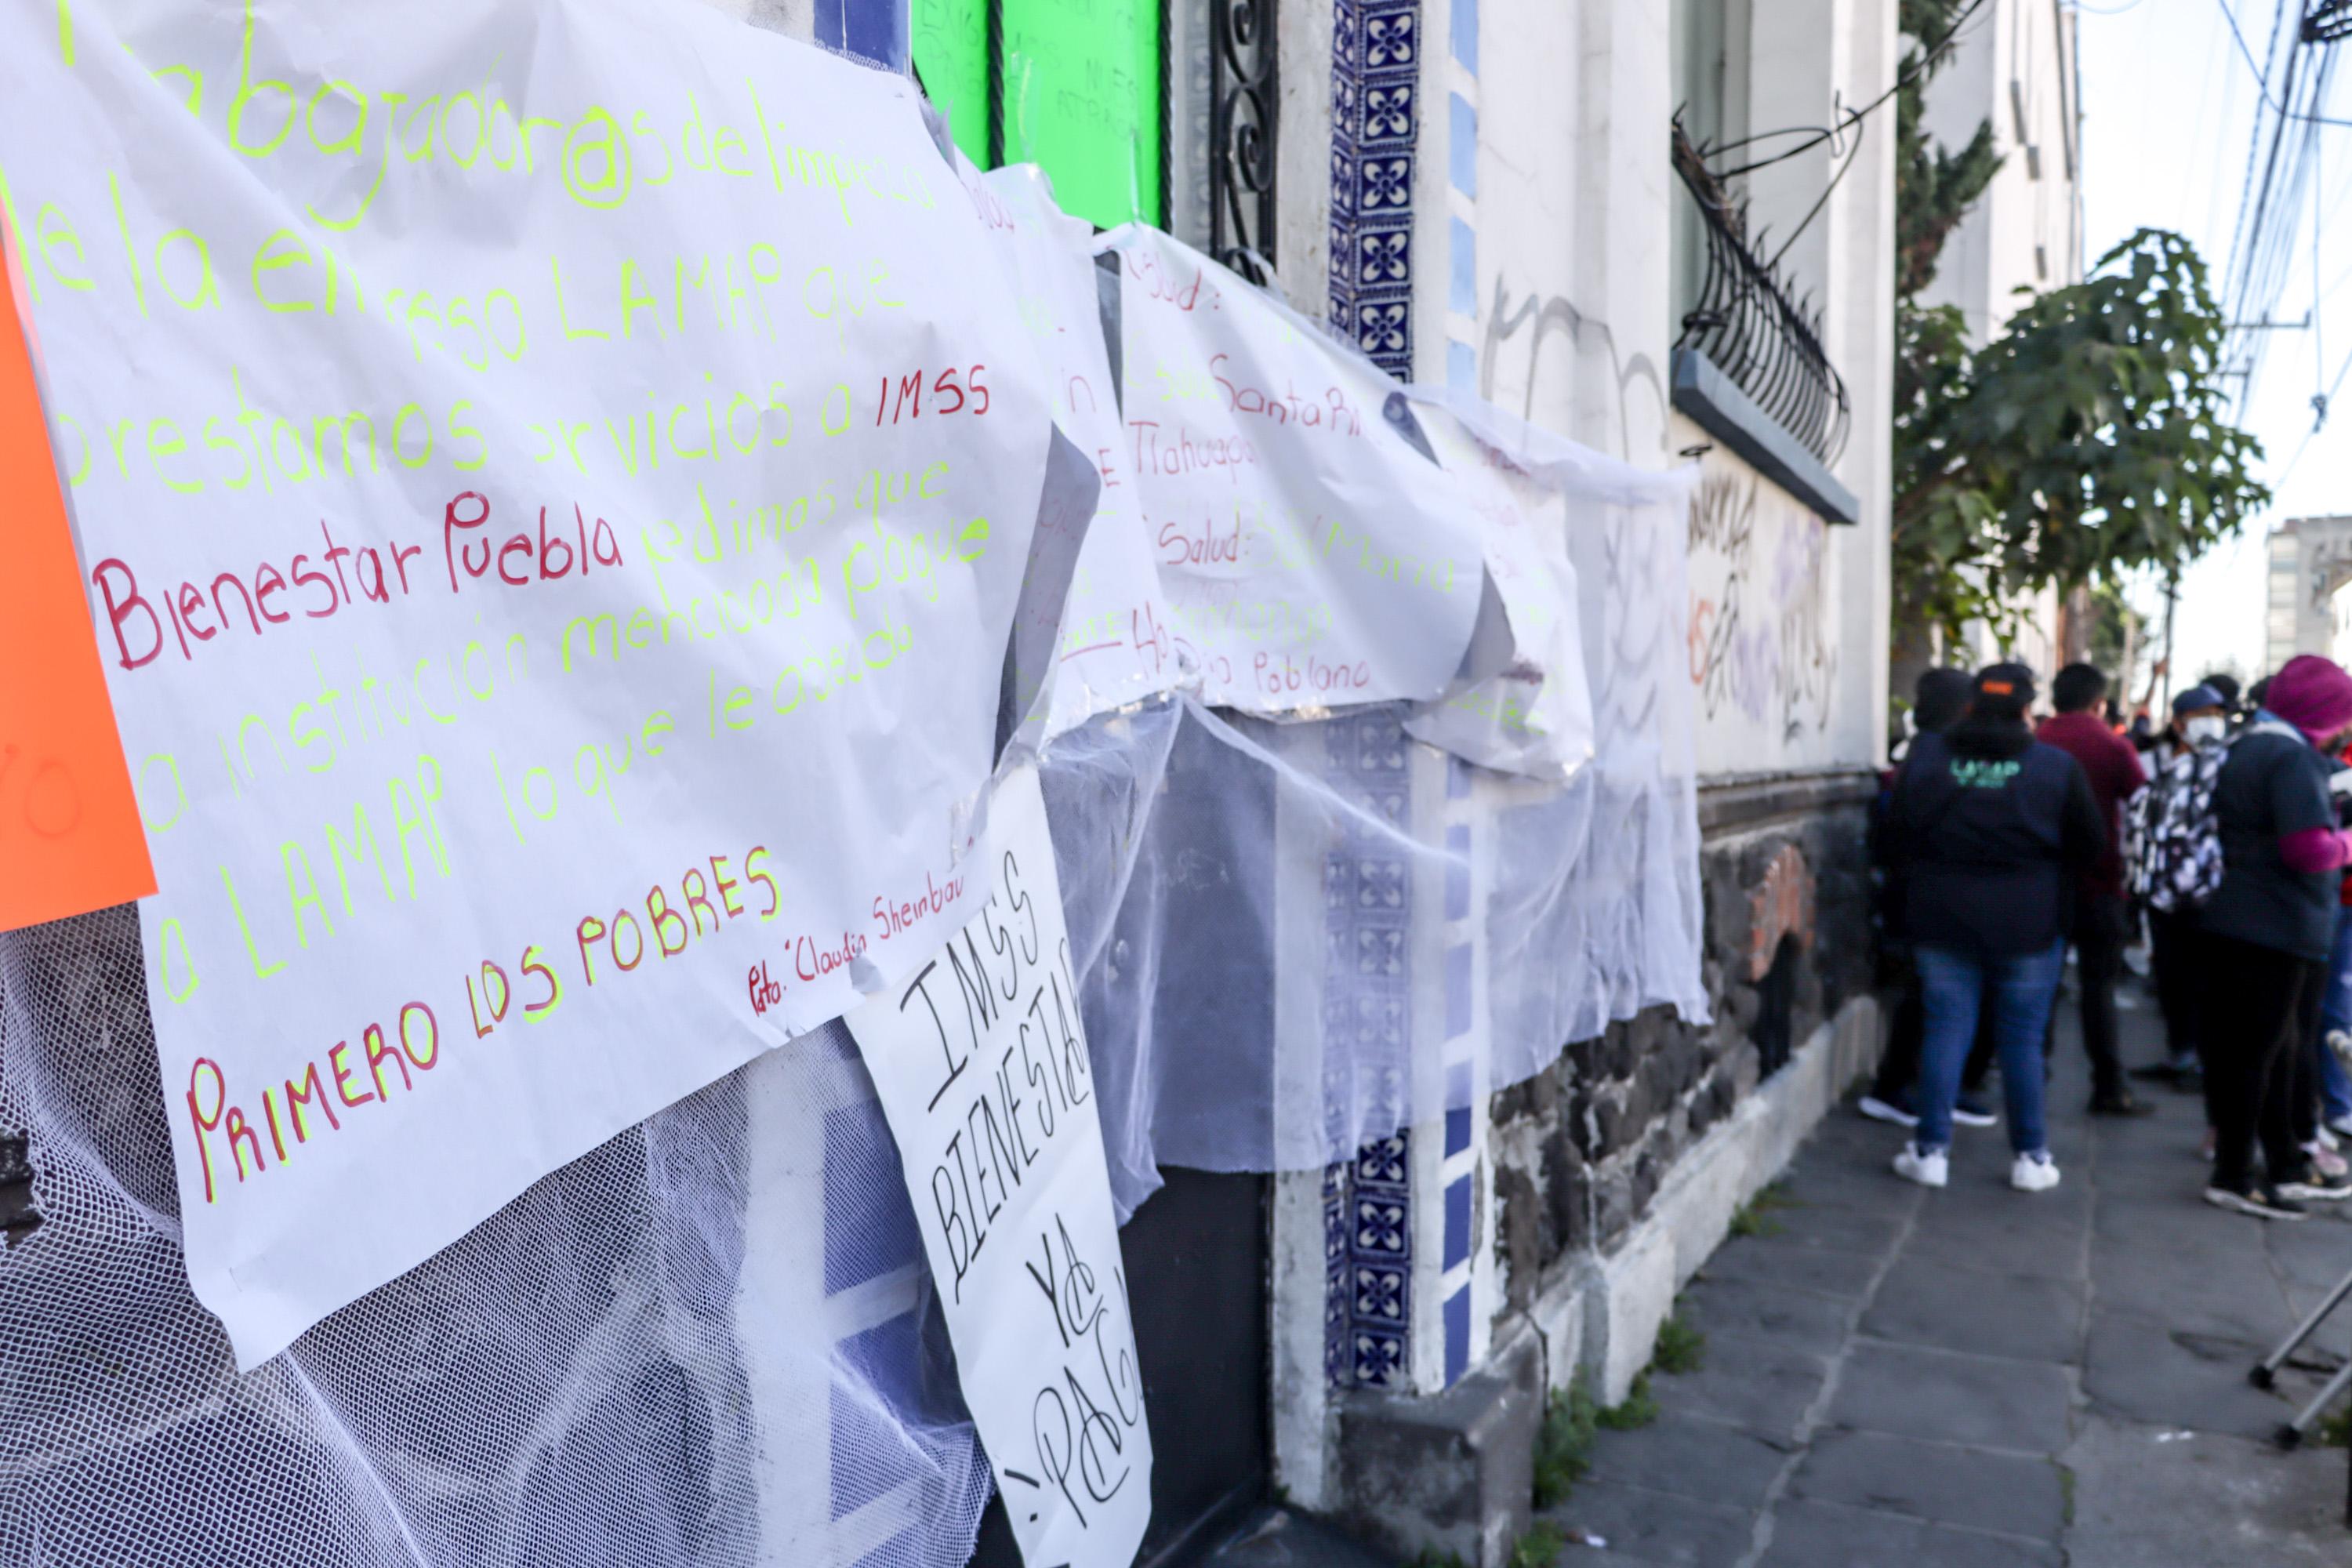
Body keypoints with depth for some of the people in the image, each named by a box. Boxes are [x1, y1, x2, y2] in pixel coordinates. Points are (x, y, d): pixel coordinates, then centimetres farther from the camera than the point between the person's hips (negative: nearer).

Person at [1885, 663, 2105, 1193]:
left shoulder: (1926, 757, -4)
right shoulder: (2056, 766, -7)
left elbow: (1897, 832, 2)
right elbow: (2090, 843, 1)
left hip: (1941, 917, 1)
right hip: (2029, 923, -1)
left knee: (1945, 1030, 7)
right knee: (2022, 1038, 8)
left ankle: (1931, 1149, 9)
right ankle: (2030, 1156, 16)